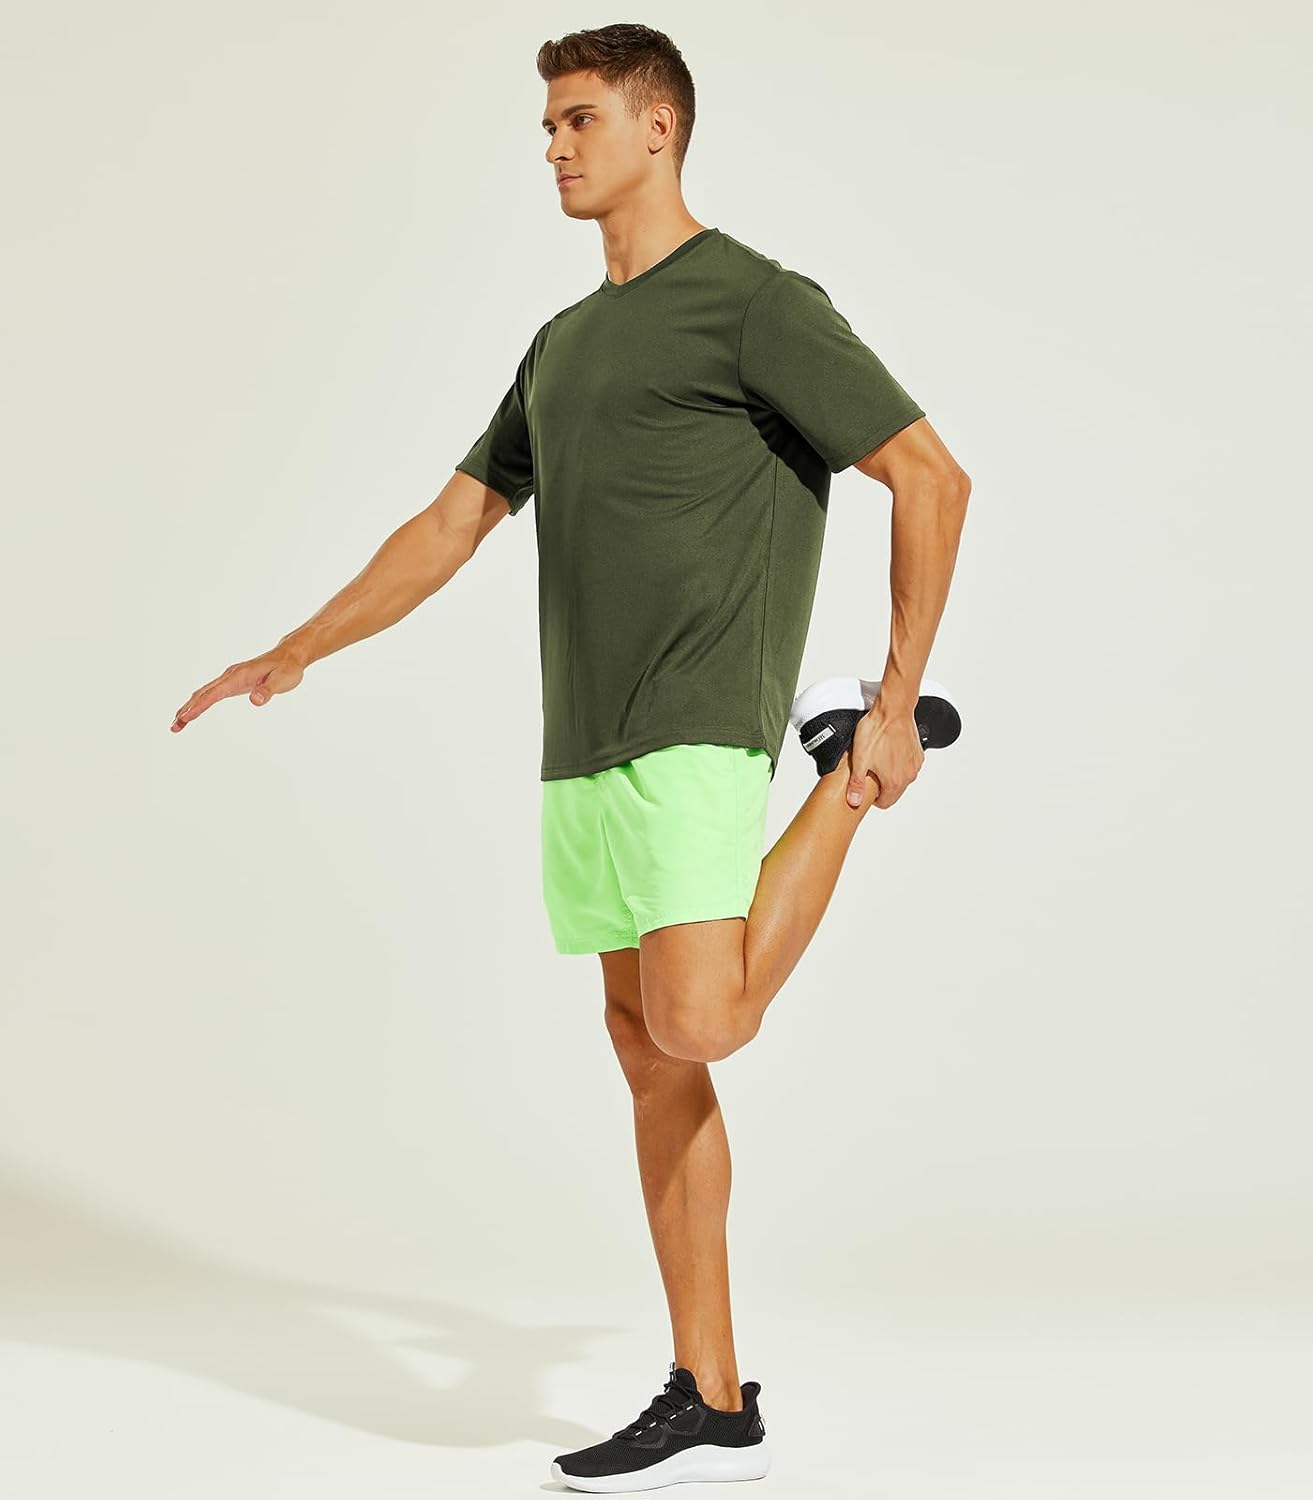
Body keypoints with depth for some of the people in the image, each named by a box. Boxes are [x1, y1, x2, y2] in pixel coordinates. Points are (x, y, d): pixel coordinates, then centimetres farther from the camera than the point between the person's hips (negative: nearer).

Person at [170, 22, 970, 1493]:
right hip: (586, 746, 7)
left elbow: (931, 476, -7)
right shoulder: (563, 343, 20)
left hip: (696, 724, -7)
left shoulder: (757, 303, -4)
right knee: (649, 1060, 5)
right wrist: (298, 651, 16)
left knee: (696, 1029, -21)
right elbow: (455, 522, 24)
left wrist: (898, 701, -11)